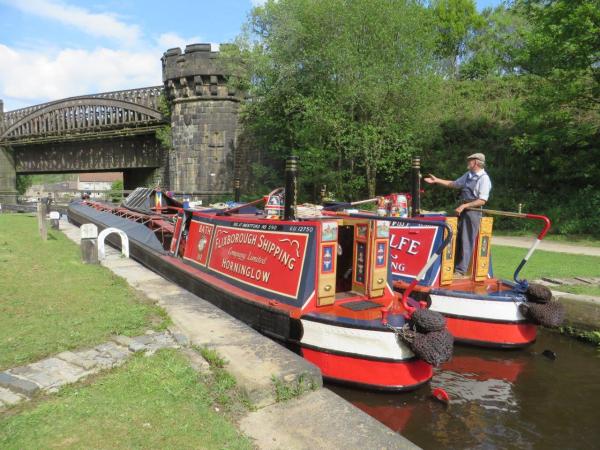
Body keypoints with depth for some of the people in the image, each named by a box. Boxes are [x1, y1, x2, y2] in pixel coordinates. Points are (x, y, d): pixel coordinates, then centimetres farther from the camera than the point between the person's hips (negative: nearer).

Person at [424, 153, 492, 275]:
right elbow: (454, 184, 23)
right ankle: (454, 266, 19)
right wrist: (436, 180, 18)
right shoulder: (468, 175, 14)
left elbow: (482, 201, -17)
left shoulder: (484, 179, -12)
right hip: (462, 210, 8)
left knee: (466, 241, -4)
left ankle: (461, 270, 1)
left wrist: (464, 206, -20)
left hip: (473, 212, -8)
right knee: (457, 239, 11)